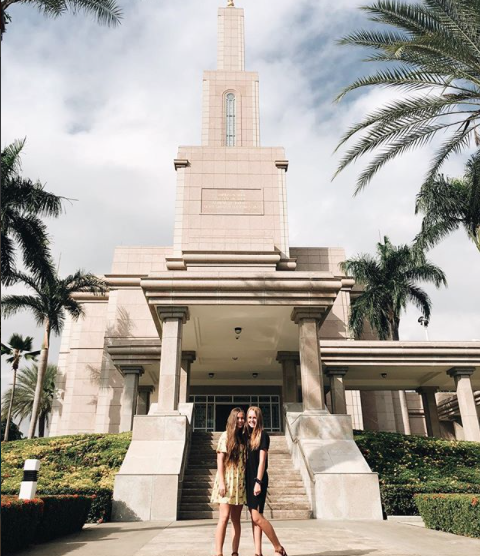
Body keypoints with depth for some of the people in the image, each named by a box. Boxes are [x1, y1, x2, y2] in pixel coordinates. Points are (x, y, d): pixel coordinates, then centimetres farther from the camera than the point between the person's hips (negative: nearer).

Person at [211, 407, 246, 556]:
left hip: (240, 482, 5)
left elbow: (246, 460, 12)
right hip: (227, 480, -5)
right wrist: (222, 482, -15)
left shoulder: (244, 438, 11)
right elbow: (220, 461, -7)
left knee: (236, 519, 7)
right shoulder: (226, 436, -3)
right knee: (224, 517, -9)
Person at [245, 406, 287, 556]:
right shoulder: (247, 435, 11)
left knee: (257, 517, -10)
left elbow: (262, 460, -12)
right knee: (253, 517, 6)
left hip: (258, 479, -7)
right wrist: (246, 481, 10)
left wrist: (258, 481, -18)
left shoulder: (262, 435, -7)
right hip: (248, 479, 7)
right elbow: (246, 459, 13)